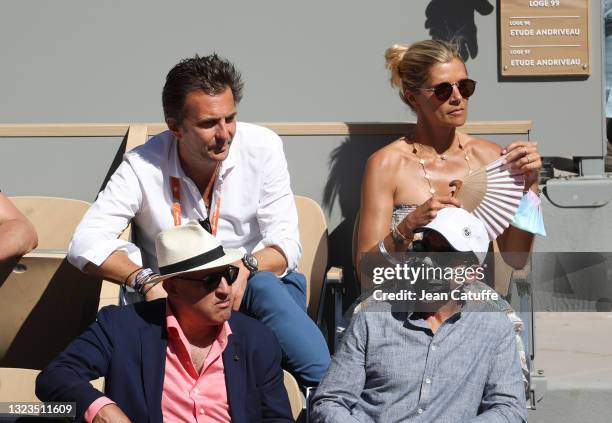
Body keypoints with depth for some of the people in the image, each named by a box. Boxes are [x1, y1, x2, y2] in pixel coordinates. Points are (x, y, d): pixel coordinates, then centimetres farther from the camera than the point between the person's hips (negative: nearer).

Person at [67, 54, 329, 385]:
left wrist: (246, 267, -30)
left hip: (250, 285, 0)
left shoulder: (262, 148, -7)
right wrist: (145, 279, -32)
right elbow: (86, 244, -14)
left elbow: (286, 244, -7)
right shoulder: (143, 167, -10)